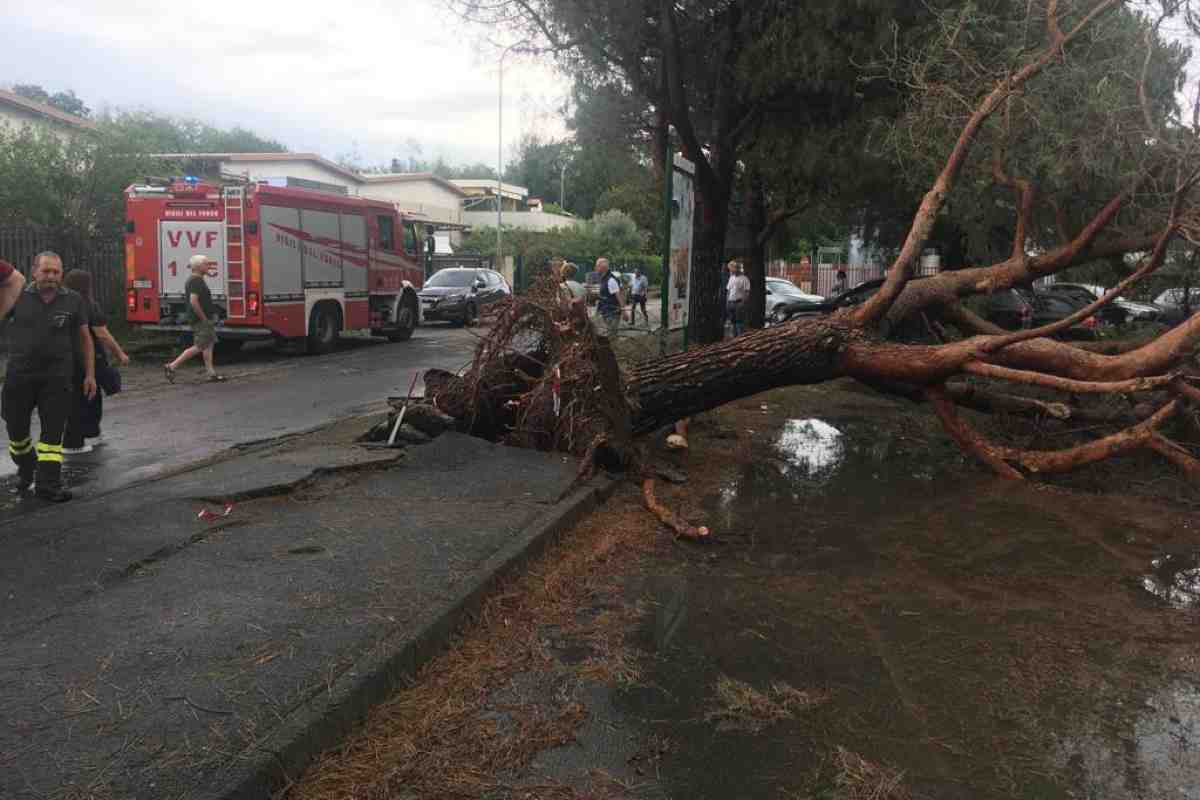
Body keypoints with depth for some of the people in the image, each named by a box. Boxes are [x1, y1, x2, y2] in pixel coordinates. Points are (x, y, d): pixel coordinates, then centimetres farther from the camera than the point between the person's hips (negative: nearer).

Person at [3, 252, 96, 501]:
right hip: (19, 375, 1)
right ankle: (25, 468, 40)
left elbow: (85, 338, 8)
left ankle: (48, 484, 6)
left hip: (57, 377, -1)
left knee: (53, 432, 0)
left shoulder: (73, 301, 3)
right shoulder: (18, 297, 1)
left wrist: (90, 375, 4)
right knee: (16, 428, 14)